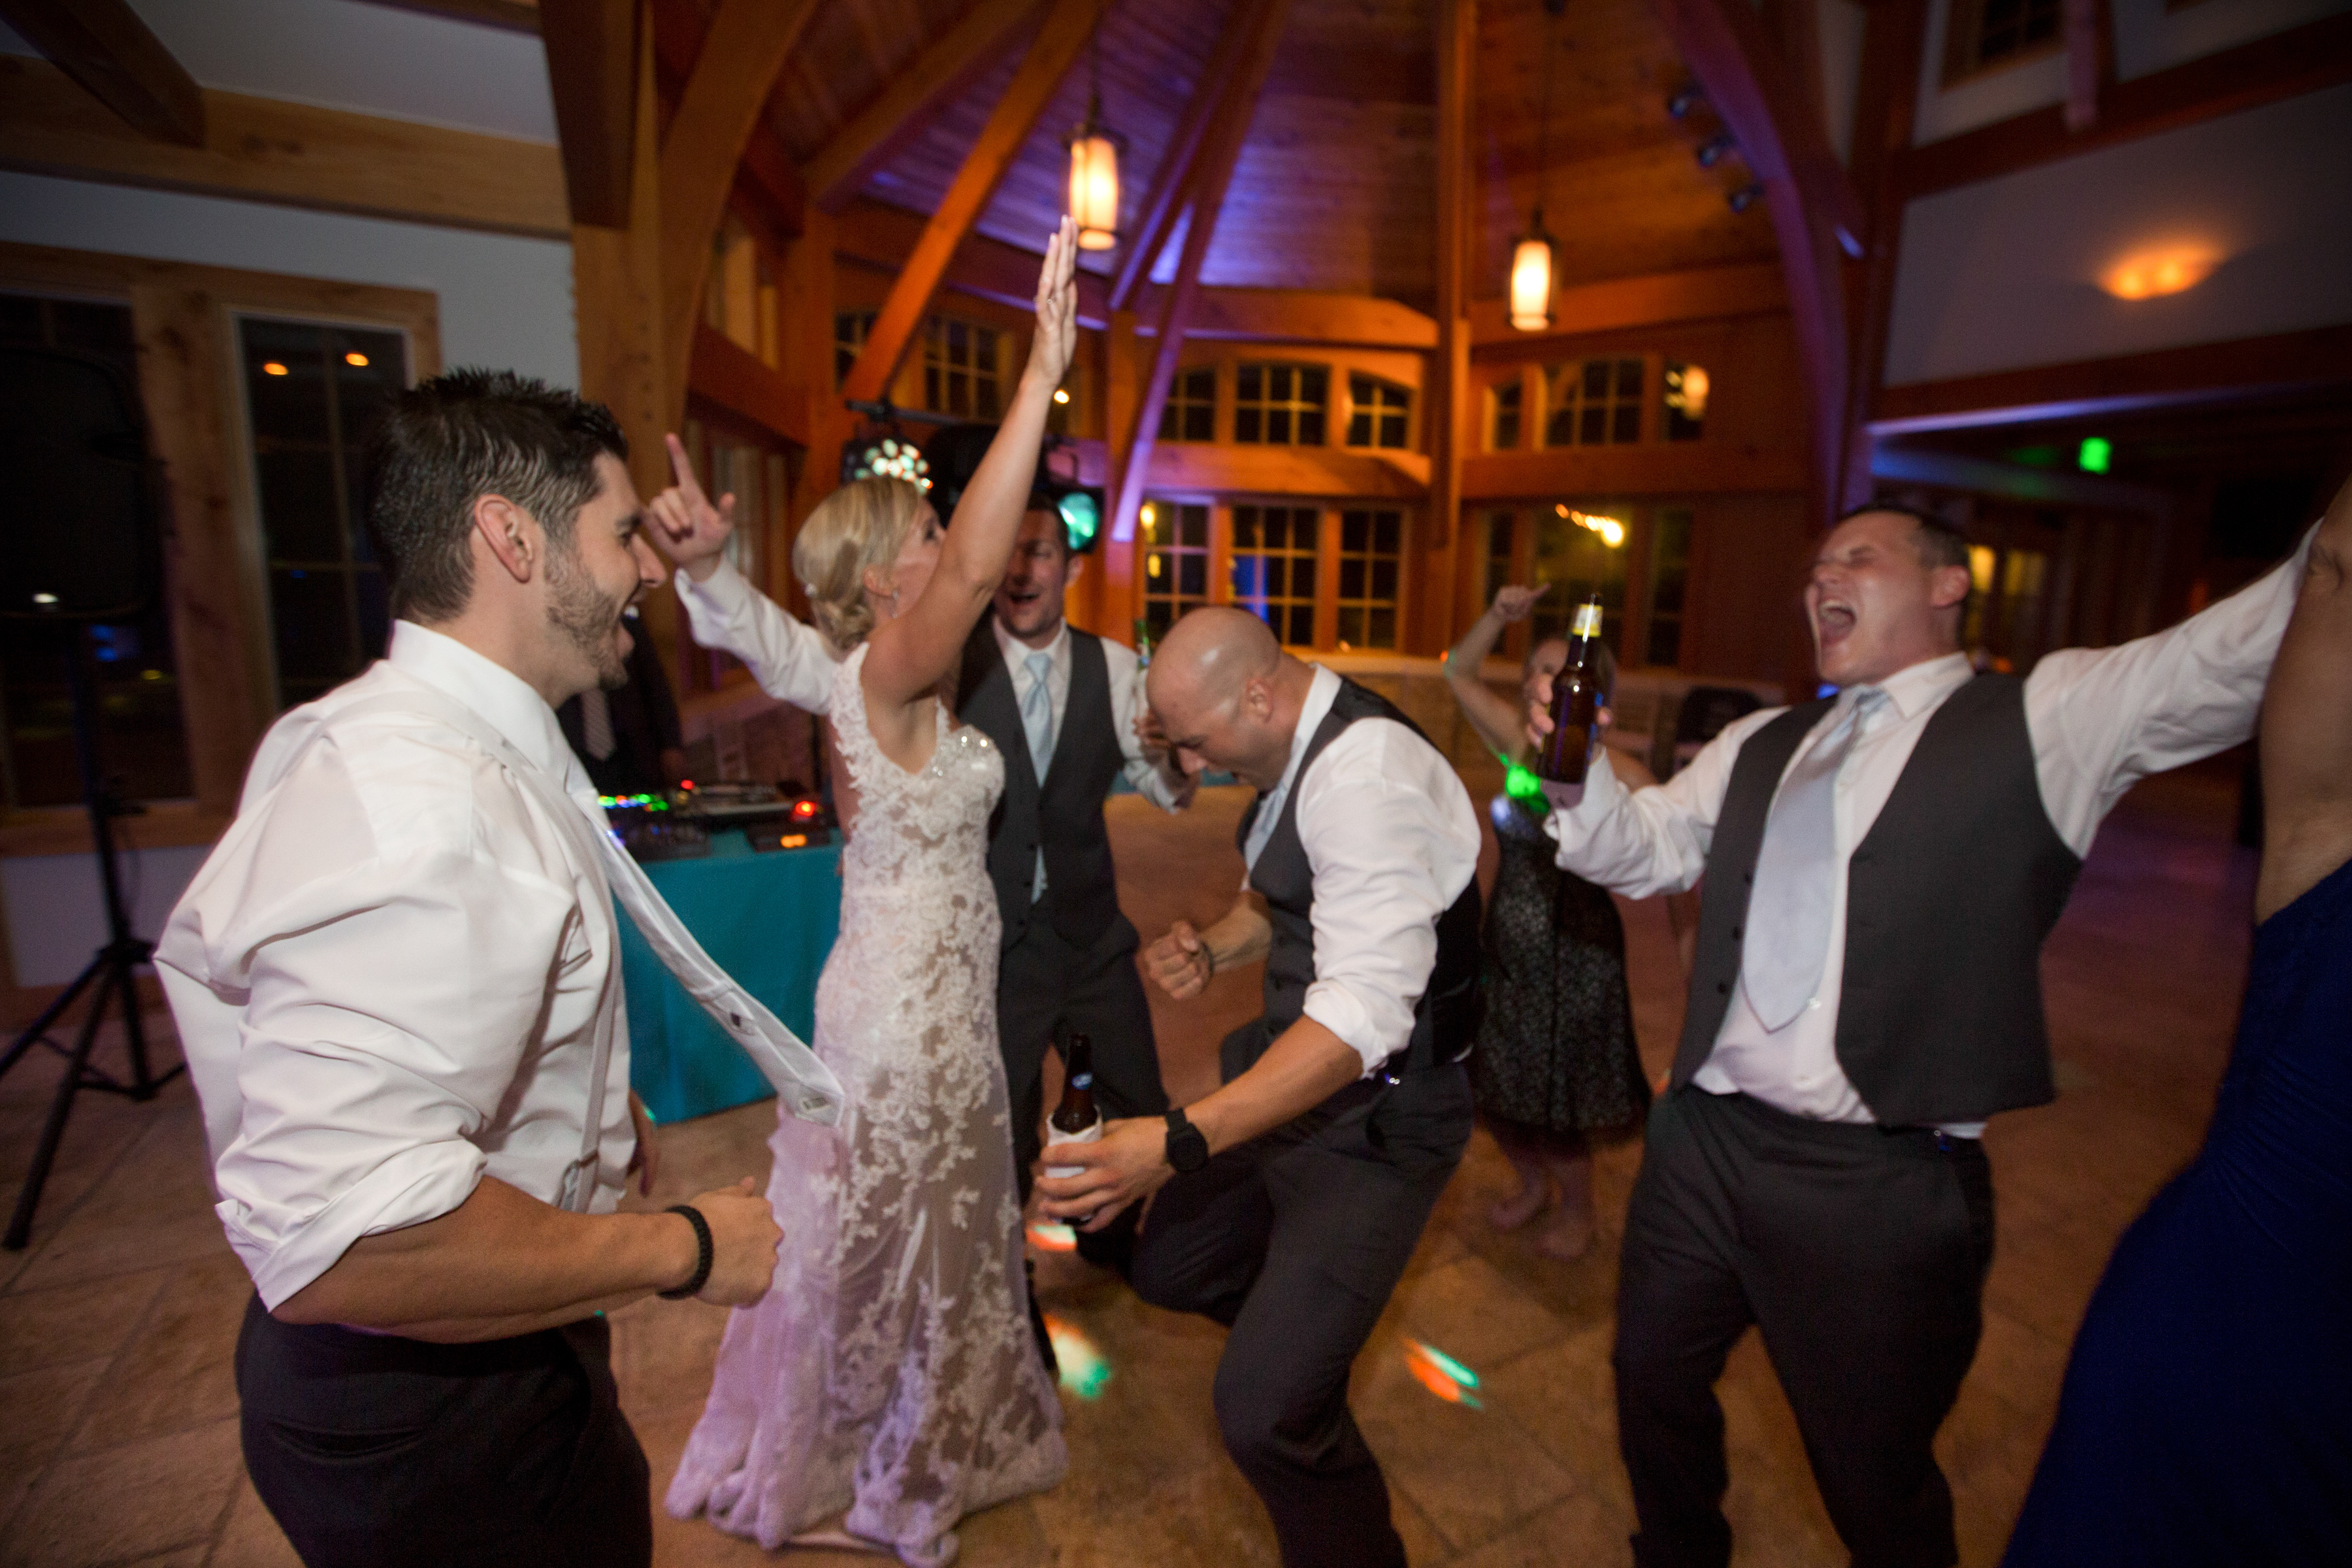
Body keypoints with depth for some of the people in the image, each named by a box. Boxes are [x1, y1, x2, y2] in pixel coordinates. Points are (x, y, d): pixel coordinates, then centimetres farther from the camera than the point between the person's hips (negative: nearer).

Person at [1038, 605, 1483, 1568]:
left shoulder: (1366, 774, -28)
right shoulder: (1296, 750, 2)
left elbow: (1365, 1015, -35)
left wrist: (1183, 1142, -39)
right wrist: (1211, 948, -4)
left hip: (1375, 1110, -9)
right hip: (1294, 1062, 9)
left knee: (1264, 1410, -11)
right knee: (1168, 1269, 21)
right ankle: (1304, 1315, 50)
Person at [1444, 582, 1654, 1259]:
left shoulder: (1615, 771, -17)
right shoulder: (1519, 745, -2)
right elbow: (1459, 670, 6)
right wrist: (1499, 616, -7)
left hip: (1573, 954, -5)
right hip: (1507, 945, 5)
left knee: (1553, 1101, 10)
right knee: (1494, 1086, 17)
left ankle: (1576, 1211, 40)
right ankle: (1533, 1184, 47)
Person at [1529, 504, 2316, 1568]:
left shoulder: (2051, 717, -2)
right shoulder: (1758, 748, 12)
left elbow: (2245, 646, -14)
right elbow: (1641, 849, 8)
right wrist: (1577, 770, -10)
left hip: (1882, 1188, -5)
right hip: (1700, 1143, 5)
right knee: (1653, 1381, 24)